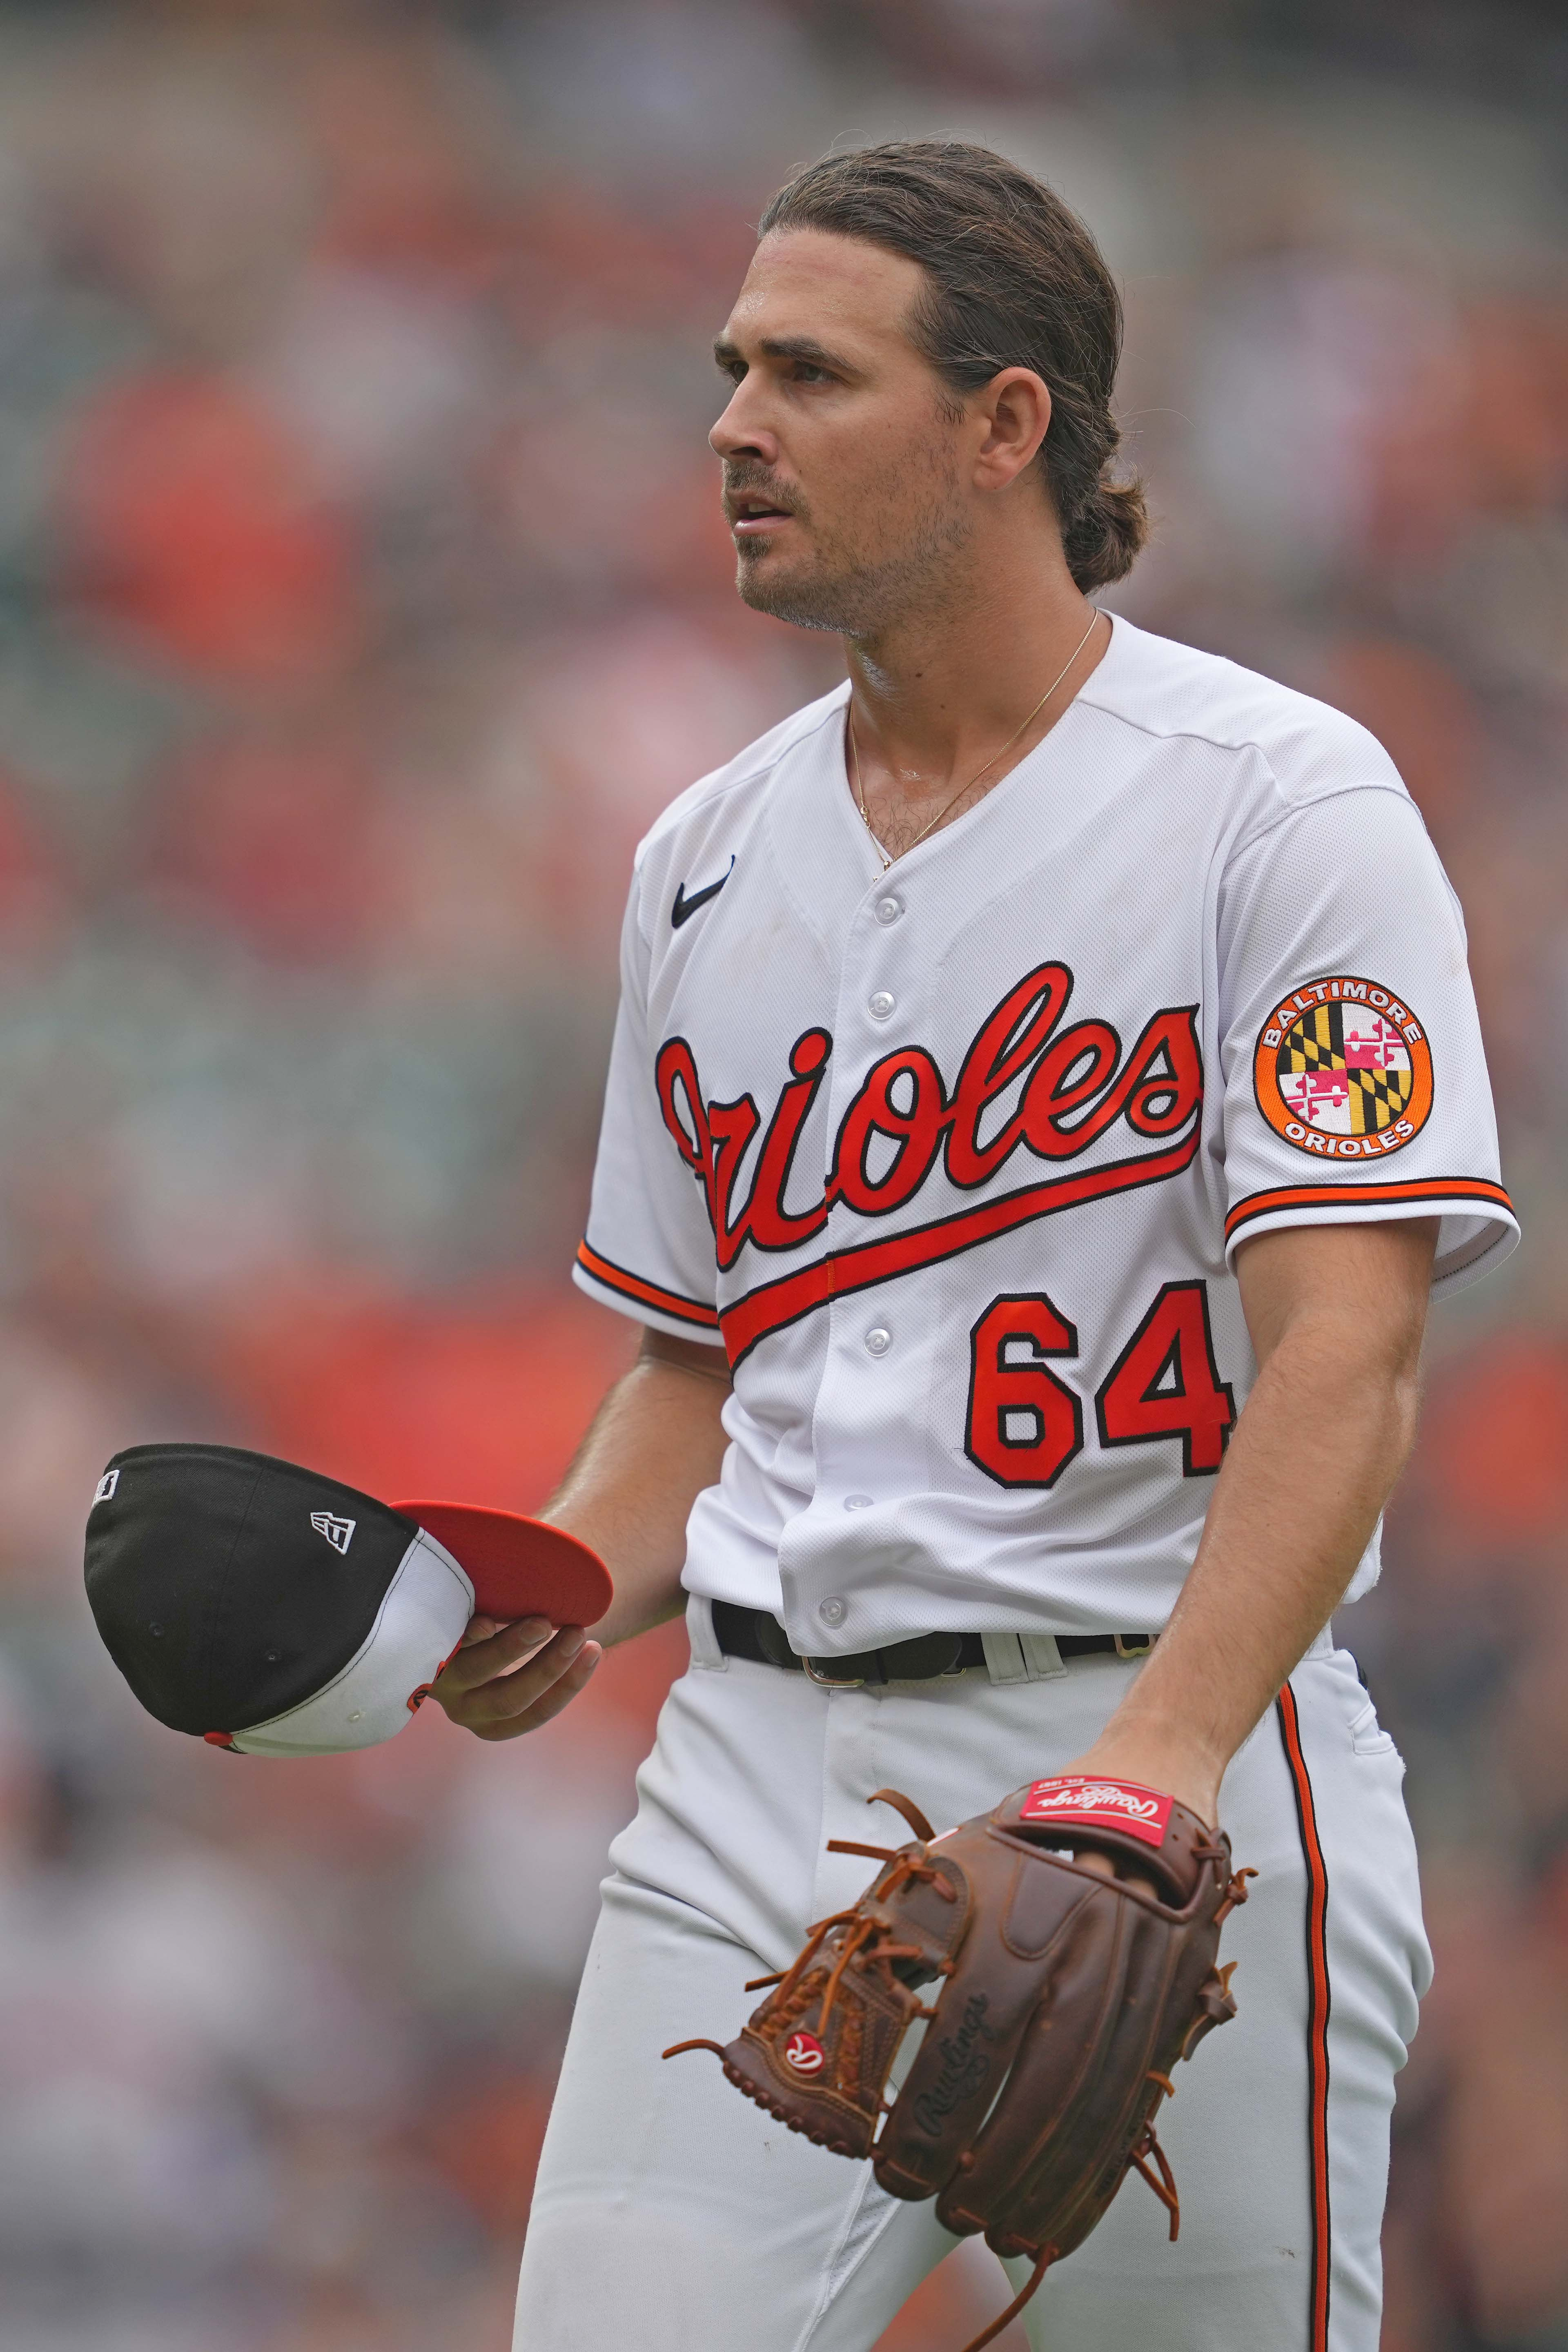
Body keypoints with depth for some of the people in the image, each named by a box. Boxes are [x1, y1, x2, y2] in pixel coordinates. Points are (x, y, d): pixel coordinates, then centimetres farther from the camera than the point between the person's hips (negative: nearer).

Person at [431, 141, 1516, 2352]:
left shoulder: (1283, 801, -6)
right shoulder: (709, 857, 14)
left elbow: (1344, 1360, -15)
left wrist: (1153, 1765, -29)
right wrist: (563, 1596, 1)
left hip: (1190, 1757, -4)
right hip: (761, 1760, 5)